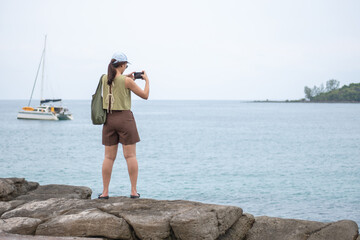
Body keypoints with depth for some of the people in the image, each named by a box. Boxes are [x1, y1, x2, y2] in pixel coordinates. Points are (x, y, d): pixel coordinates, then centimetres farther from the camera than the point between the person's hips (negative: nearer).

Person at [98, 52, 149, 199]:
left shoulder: (104, 79, 4)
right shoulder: (126, 81, -10)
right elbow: (145, 95, 0)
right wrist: (146, 80, 13)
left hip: (109, 119, 4)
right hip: (124, 118, -4)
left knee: (109, 157, 7)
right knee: (130, 155, 1)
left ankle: (105, 192, 6)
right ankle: (134, 191, 1)